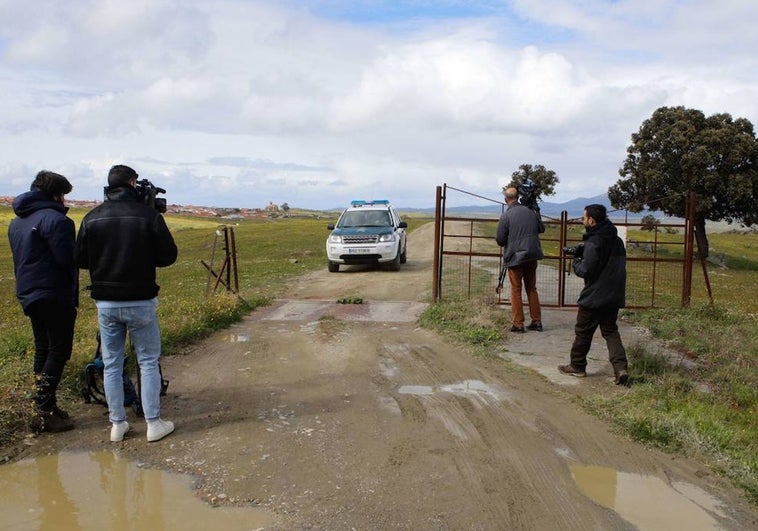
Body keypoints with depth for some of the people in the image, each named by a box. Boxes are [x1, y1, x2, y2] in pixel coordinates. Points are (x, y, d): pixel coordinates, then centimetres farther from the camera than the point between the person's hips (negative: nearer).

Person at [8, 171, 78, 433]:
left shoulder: (16, 222, 13)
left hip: (28, 294, 9)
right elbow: (68, 259, -20)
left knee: (42, 349, 15)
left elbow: (21, 258, 18)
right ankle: (43, 413, -3)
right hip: (54, 295, -9)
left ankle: (45, 407, 20)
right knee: (59, 350, -3)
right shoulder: (54, 219, -16)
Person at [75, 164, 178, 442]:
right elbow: (168, 256, -7)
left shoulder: (92, 217, -1)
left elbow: (80, 260, 3)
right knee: (148, 362, 8)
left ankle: (117, 424, 19)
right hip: (140, 302, -3)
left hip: (105, 302, 3)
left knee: (111, 364, 12)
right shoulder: (149, 215, -10)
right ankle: (153, 424, 11)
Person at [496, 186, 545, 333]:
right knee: (532, 289, 15)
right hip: (532, 256, 5)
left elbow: (500, 240, -9)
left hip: (515, 256, -4)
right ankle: (537, 322, 17)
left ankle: (518, 324, 4)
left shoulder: (505, 216, -12)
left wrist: (504, 242, 13)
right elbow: (541, 229, 16)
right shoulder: (530, 211, 3)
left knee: (516, 291, 4)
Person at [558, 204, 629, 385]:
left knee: (583, 331, 8)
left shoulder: (593, 243, -18)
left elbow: (586, 271, -19)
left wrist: (576, 261, 0)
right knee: (610, 331, 13)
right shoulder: (616, 240, 8)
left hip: (594, 297, -7)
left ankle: (577, 366, 20)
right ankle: (621, 367, -2)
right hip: (614, 296, 7)